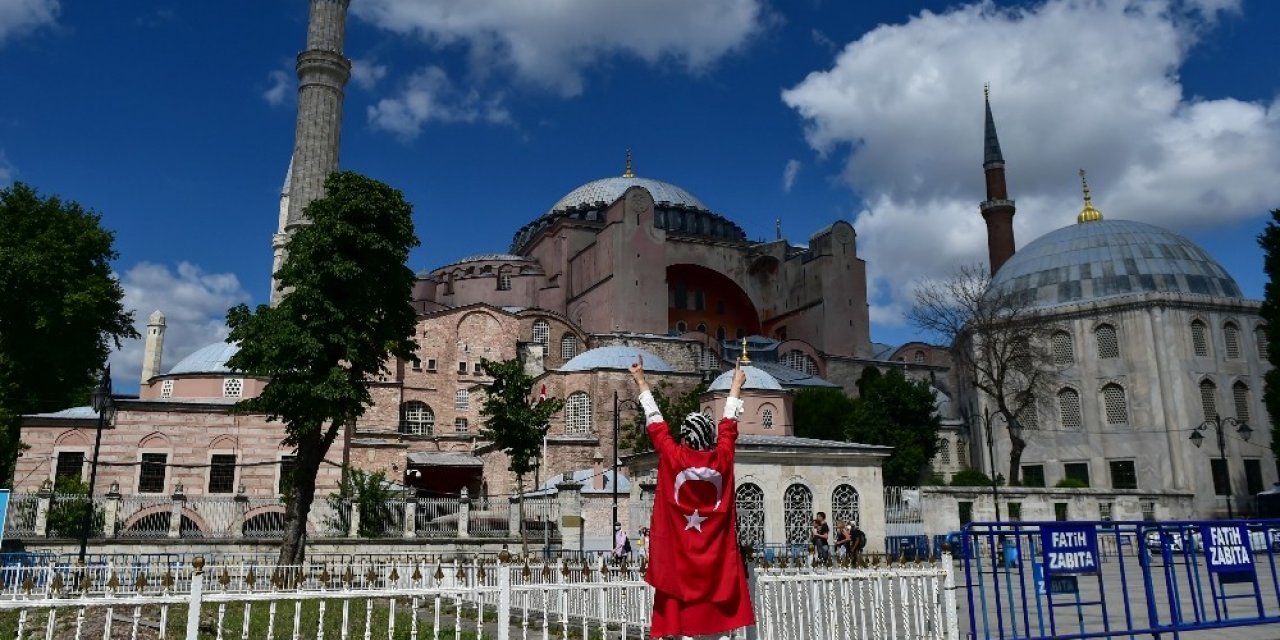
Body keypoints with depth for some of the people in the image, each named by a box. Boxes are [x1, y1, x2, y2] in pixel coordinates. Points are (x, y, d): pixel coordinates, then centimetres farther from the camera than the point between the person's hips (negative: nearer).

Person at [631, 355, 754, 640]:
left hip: (681, 559, -2)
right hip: (717, 559, 2)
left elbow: (655, 422, 1)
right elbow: (728, 424, 11)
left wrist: (641, 382, 13)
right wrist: (736, 386, 27)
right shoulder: (721, 458, -4)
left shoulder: (673, 458, -9)